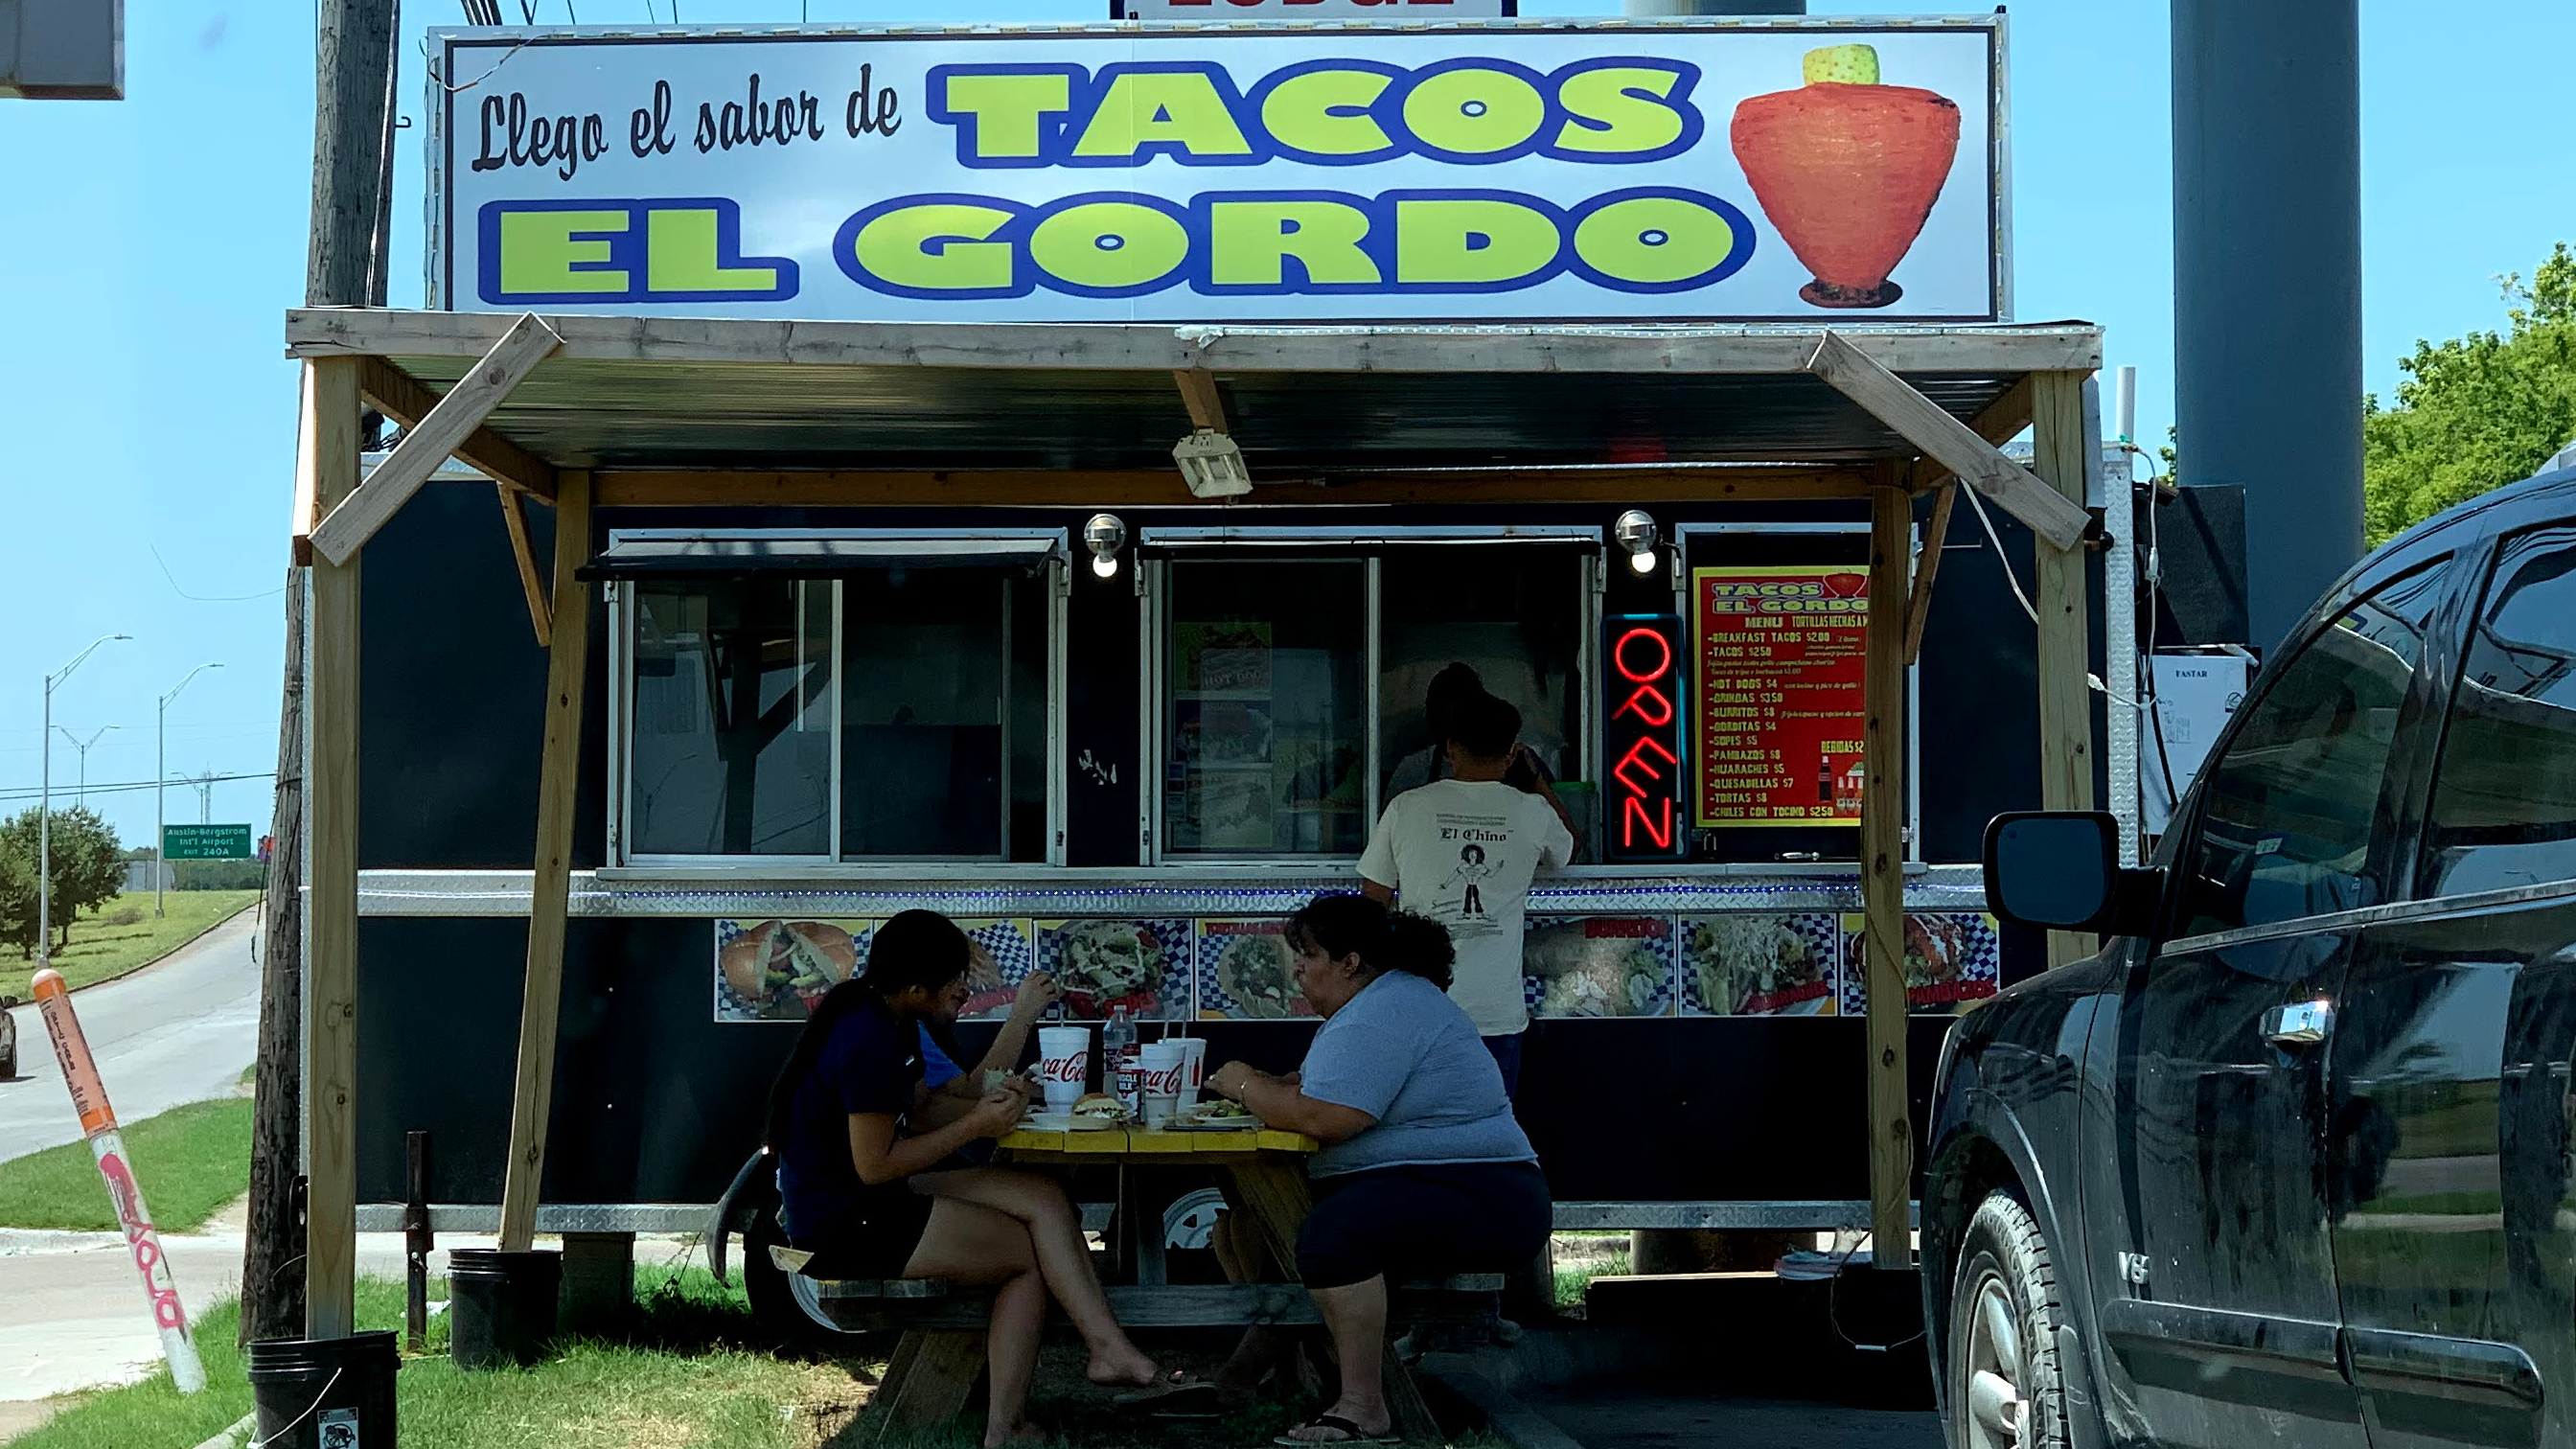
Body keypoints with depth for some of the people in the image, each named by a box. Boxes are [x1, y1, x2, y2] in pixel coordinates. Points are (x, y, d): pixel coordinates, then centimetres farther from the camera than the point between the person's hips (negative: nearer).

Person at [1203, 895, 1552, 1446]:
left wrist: (1247, 1087, -8)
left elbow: (1322, 1117, -24)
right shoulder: (1383, 999, 19)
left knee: (1331, 1231, -33)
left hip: (1483, 1205, -12)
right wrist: (1263, 1087, 4)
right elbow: (1322, 1087, 24)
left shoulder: (1380, 1017, -16)